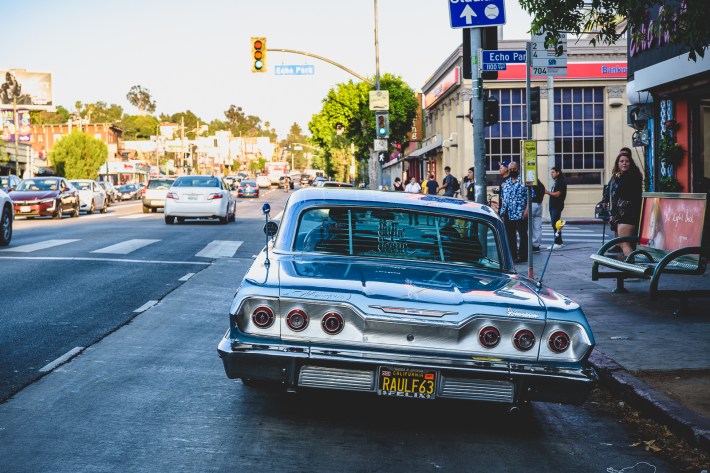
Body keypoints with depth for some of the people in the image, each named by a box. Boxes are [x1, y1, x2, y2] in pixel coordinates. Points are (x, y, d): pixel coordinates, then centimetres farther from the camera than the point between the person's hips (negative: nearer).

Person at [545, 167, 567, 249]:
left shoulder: (561, 182, -10)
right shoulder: (555, 182, 19)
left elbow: (557, 194, -17)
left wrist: (547, 192, -14)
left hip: (557, 206, -10)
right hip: (553, 205, 10)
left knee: (555, 224, -12)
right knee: (554, 224, 10)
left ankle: (558, 243, -10)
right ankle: (559, 242, 16)